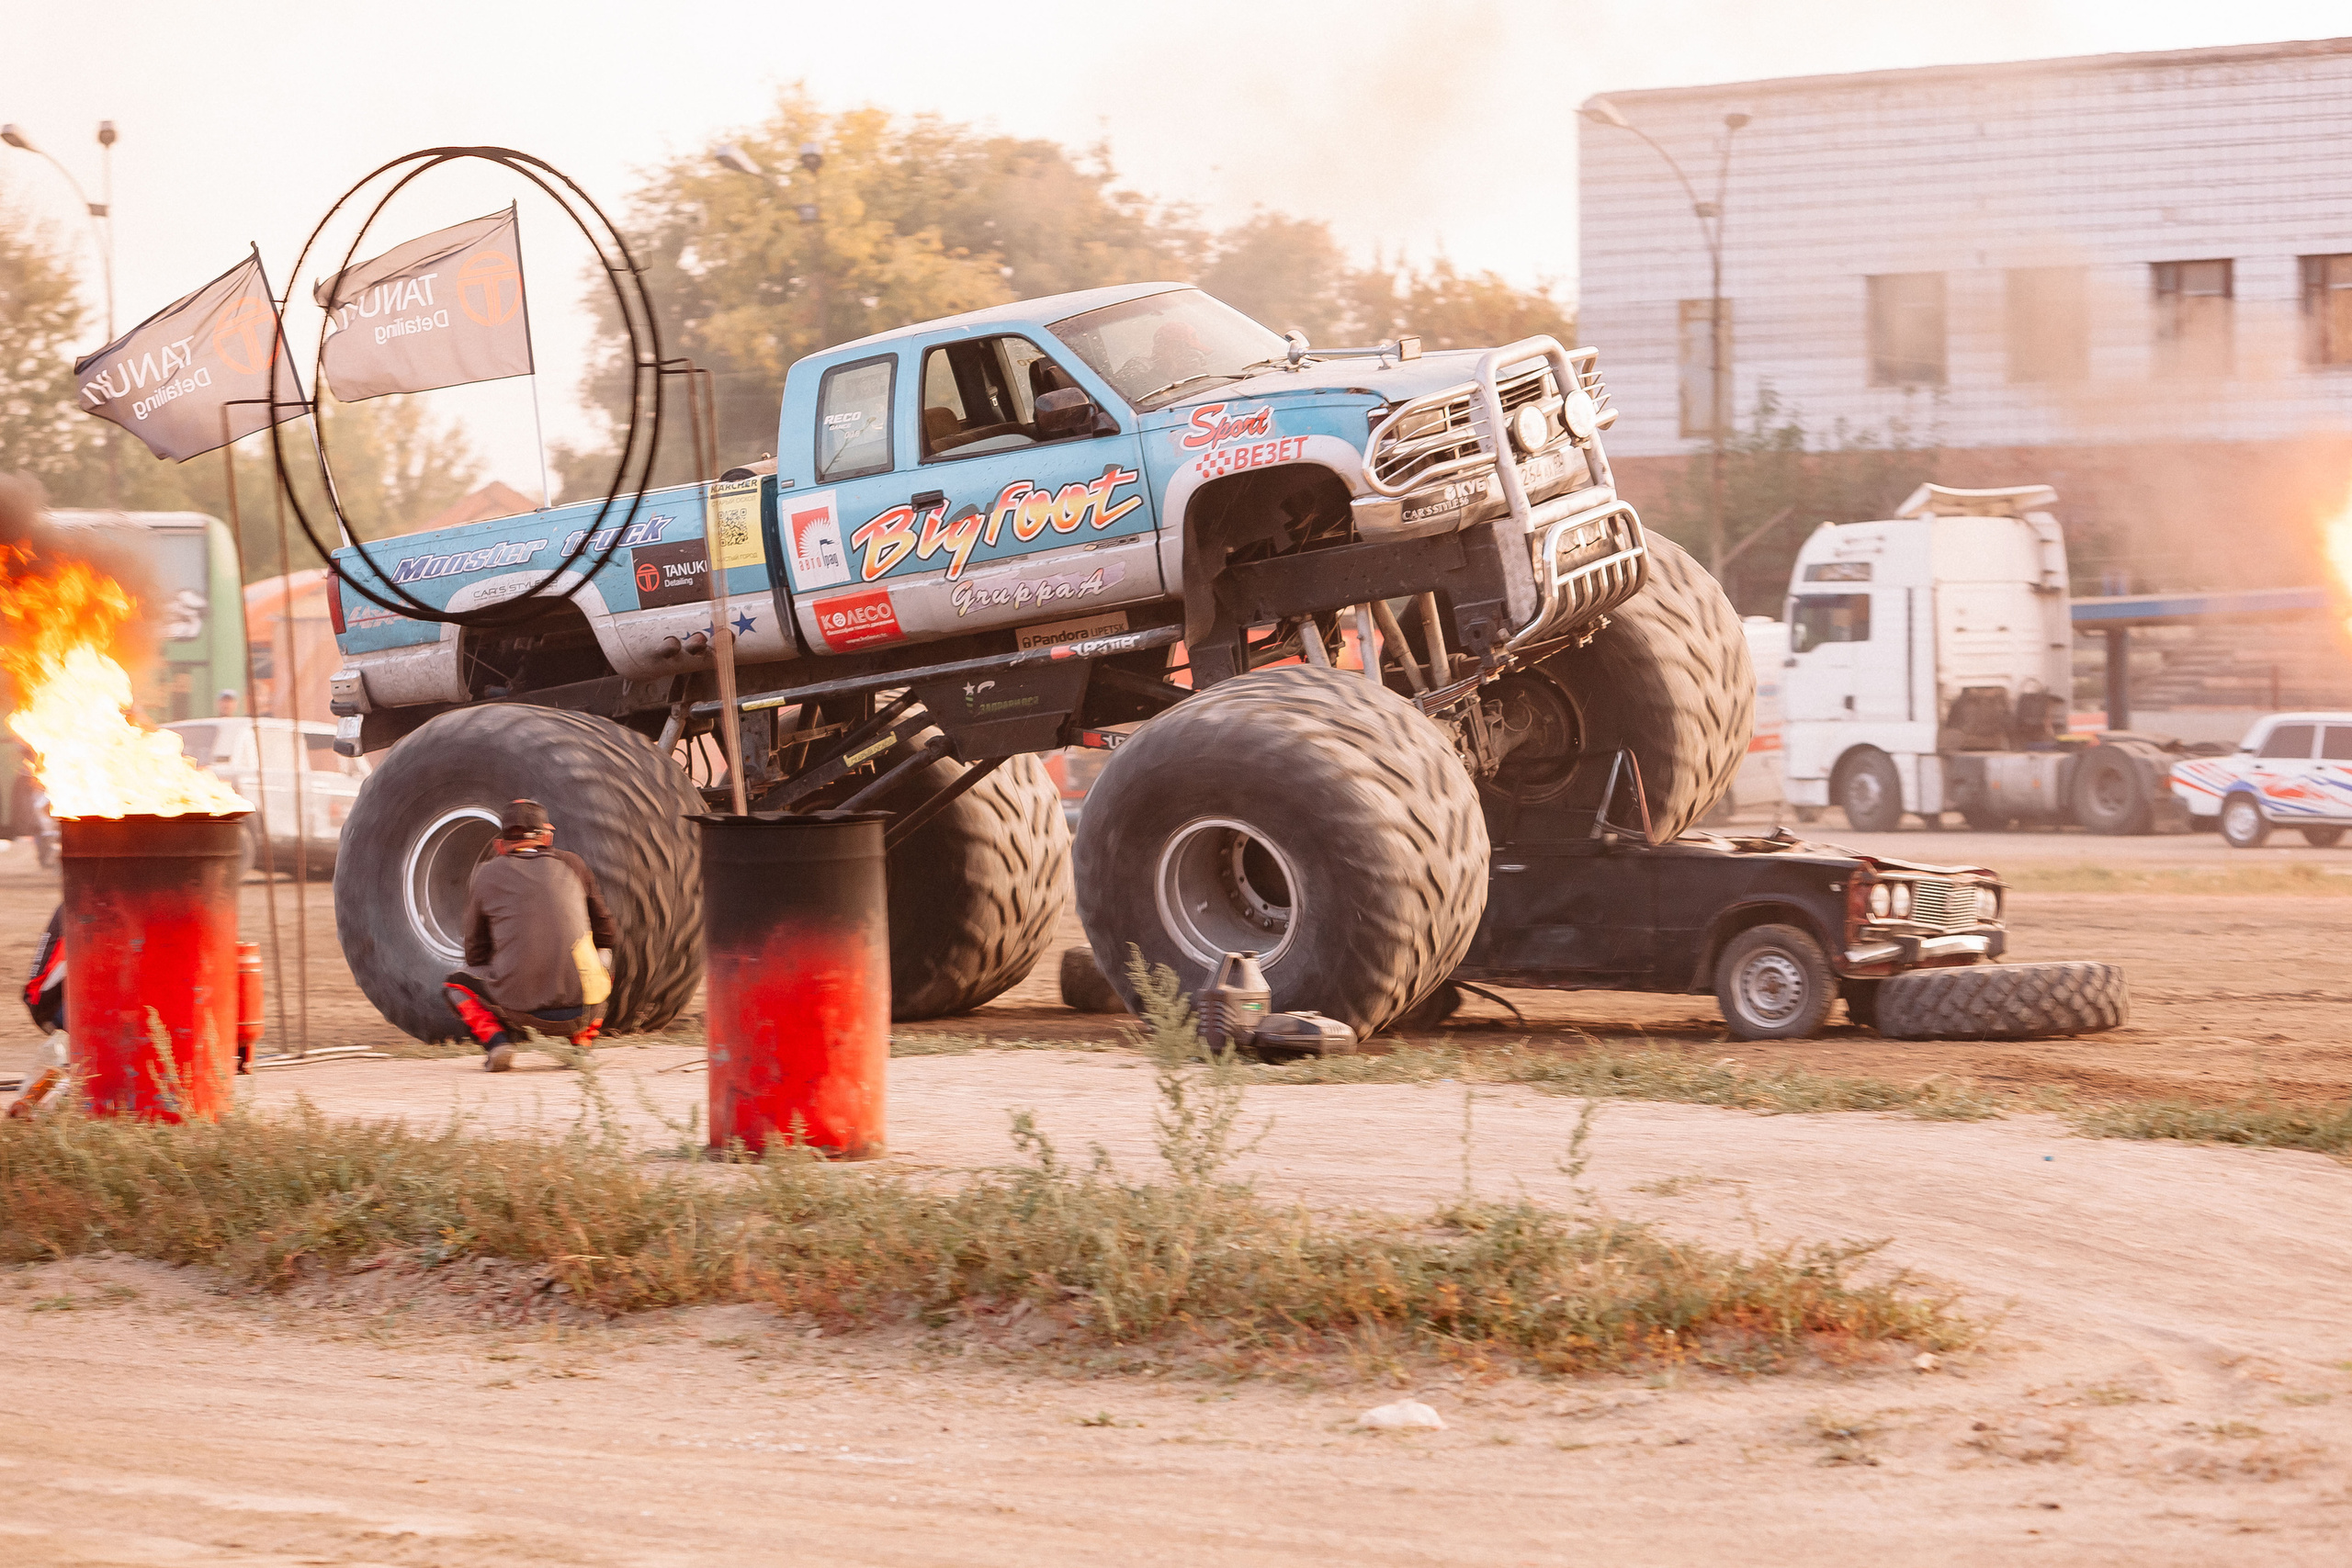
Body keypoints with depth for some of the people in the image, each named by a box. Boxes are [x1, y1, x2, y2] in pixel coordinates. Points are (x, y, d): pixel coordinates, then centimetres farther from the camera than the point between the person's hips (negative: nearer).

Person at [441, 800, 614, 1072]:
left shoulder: (487, 874, 9)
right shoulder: (572, 865, 13)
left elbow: (476, 954, 15)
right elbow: (603, 930, 25)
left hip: (519, 1007, -2)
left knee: (457, 983, 27)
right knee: (603, 955, 35)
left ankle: (496, 1040, 1)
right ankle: (582, 1042, 17)